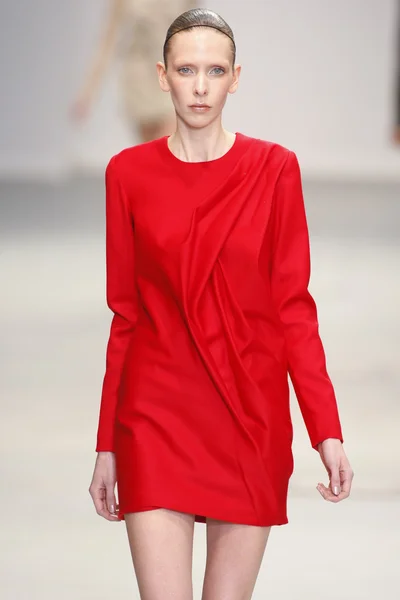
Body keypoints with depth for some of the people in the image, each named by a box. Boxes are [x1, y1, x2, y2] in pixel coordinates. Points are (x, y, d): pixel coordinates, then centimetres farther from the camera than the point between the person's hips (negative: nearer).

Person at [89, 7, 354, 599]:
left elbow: (294, 307, 1)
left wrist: (327, 429, -7)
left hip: (252, 414, 0)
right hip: (157, 411, 0)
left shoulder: (274, 168, 1)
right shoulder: (129, 172, 3)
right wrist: (106, 445, 7)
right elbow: (125, 315, 7)